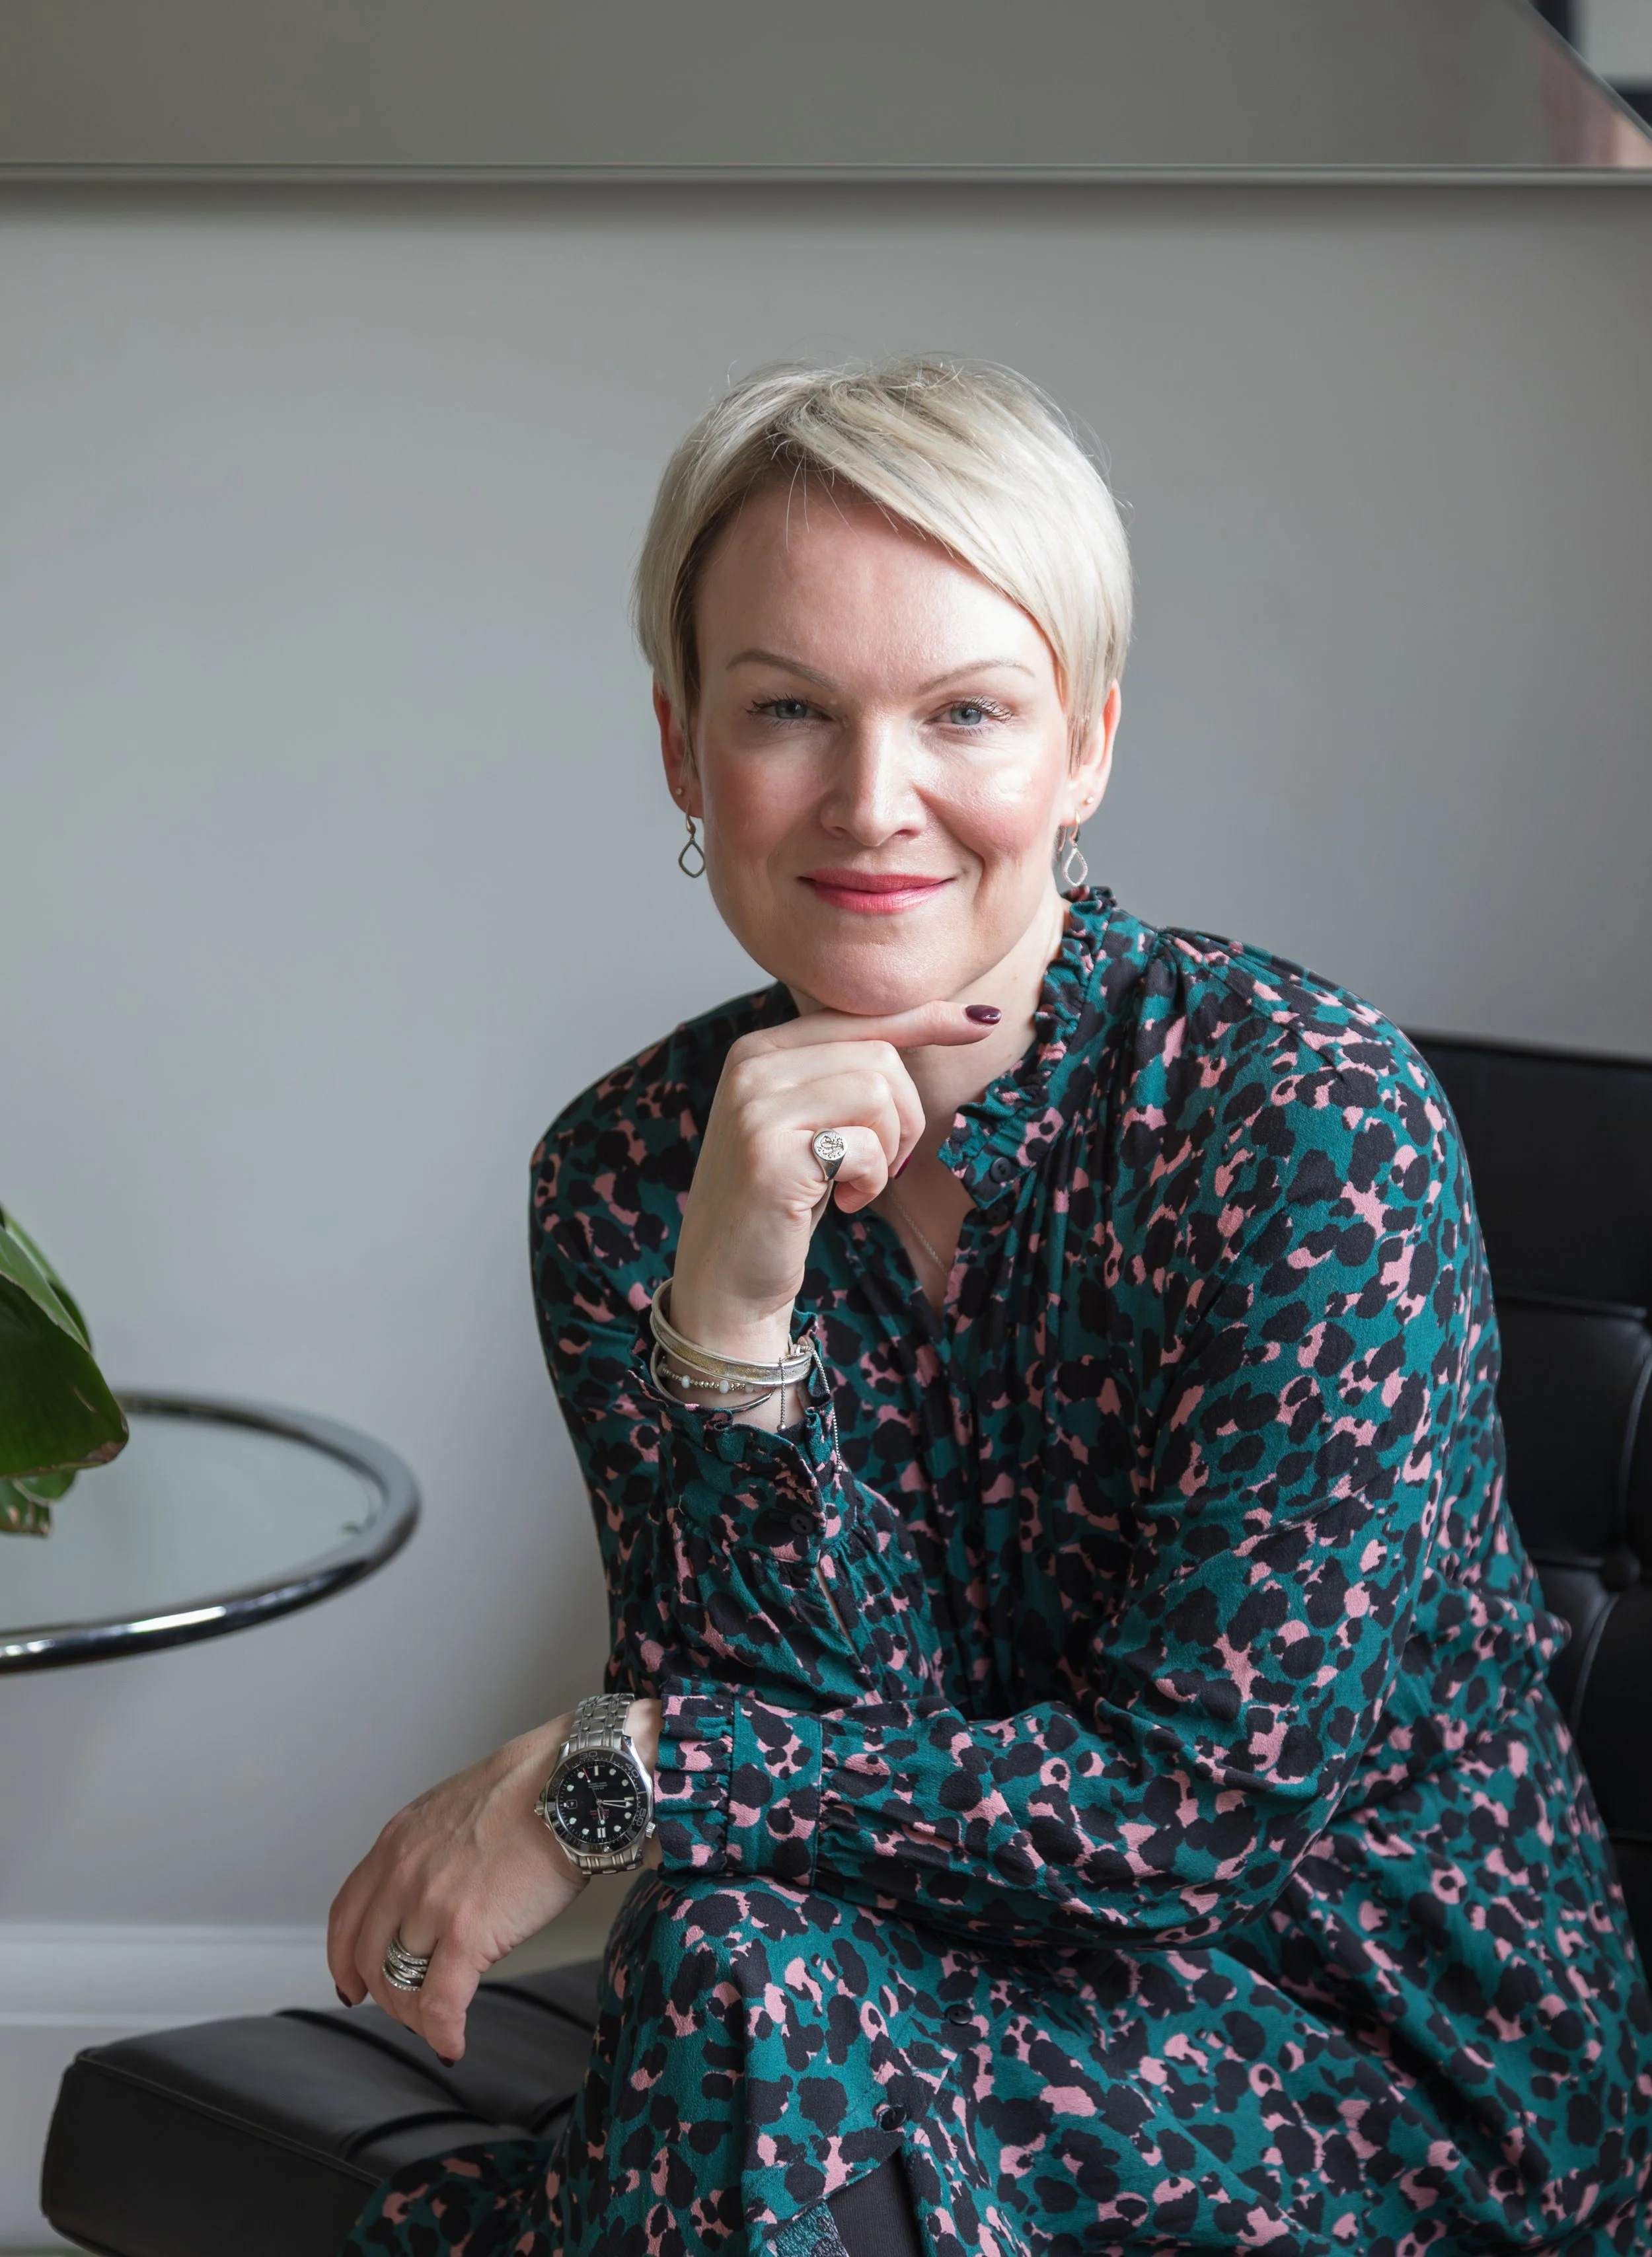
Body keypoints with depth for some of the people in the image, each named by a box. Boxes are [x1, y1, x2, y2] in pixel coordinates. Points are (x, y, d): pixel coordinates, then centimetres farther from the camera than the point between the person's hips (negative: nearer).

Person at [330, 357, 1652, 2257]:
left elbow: (1214, 1786, -19)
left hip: (1409, 2086, -3)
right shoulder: (629, 1171, -4)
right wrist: (726, 1313, -26)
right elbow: (806, 1721, -10)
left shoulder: (1303, 1110, -18)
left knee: (751, 1983, -29)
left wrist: (598, 1780, -18)